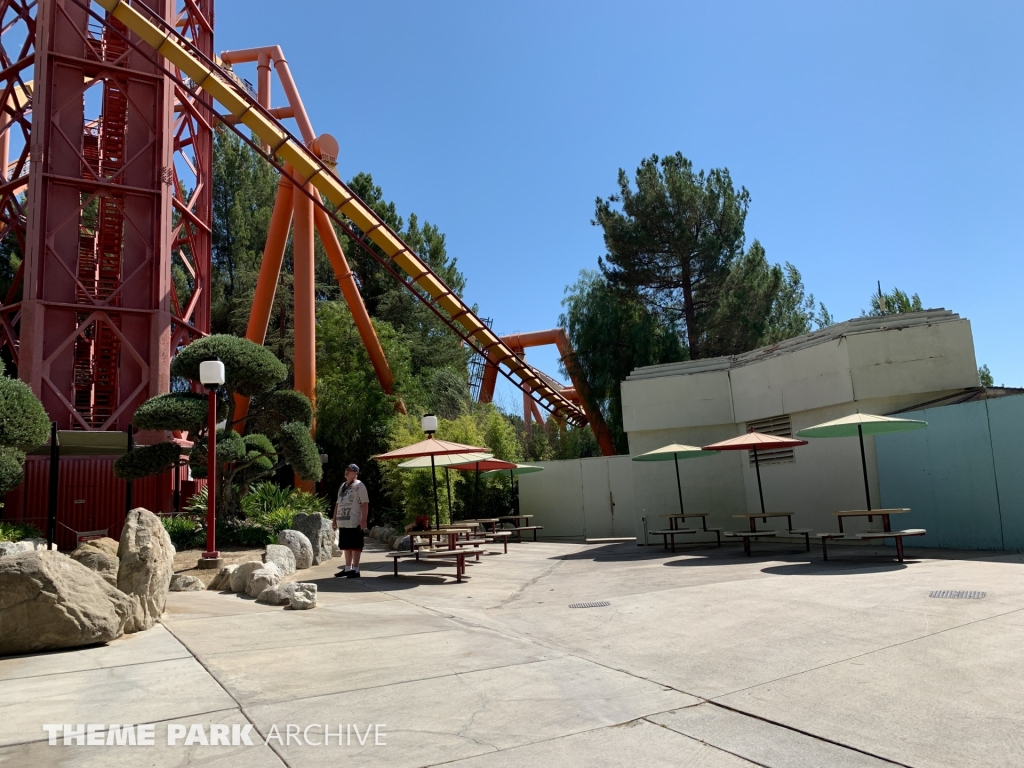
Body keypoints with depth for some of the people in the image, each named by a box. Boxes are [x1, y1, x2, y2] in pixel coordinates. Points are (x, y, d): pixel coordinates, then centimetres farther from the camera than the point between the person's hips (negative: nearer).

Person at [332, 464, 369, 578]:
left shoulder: (359, 485, -4)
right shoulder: (343, 486, 21)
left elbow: (365, 504, -11)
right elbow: (338, 504, 25)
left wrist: (363, 520, -19)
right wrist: (334, 520, 21)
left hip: (354, 522, -8)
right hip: (343, 522, 8)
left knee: (355, 546, -3)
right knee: (346, 546, 13)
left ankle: (355, 570, 1)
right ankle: (347, 568, 22)